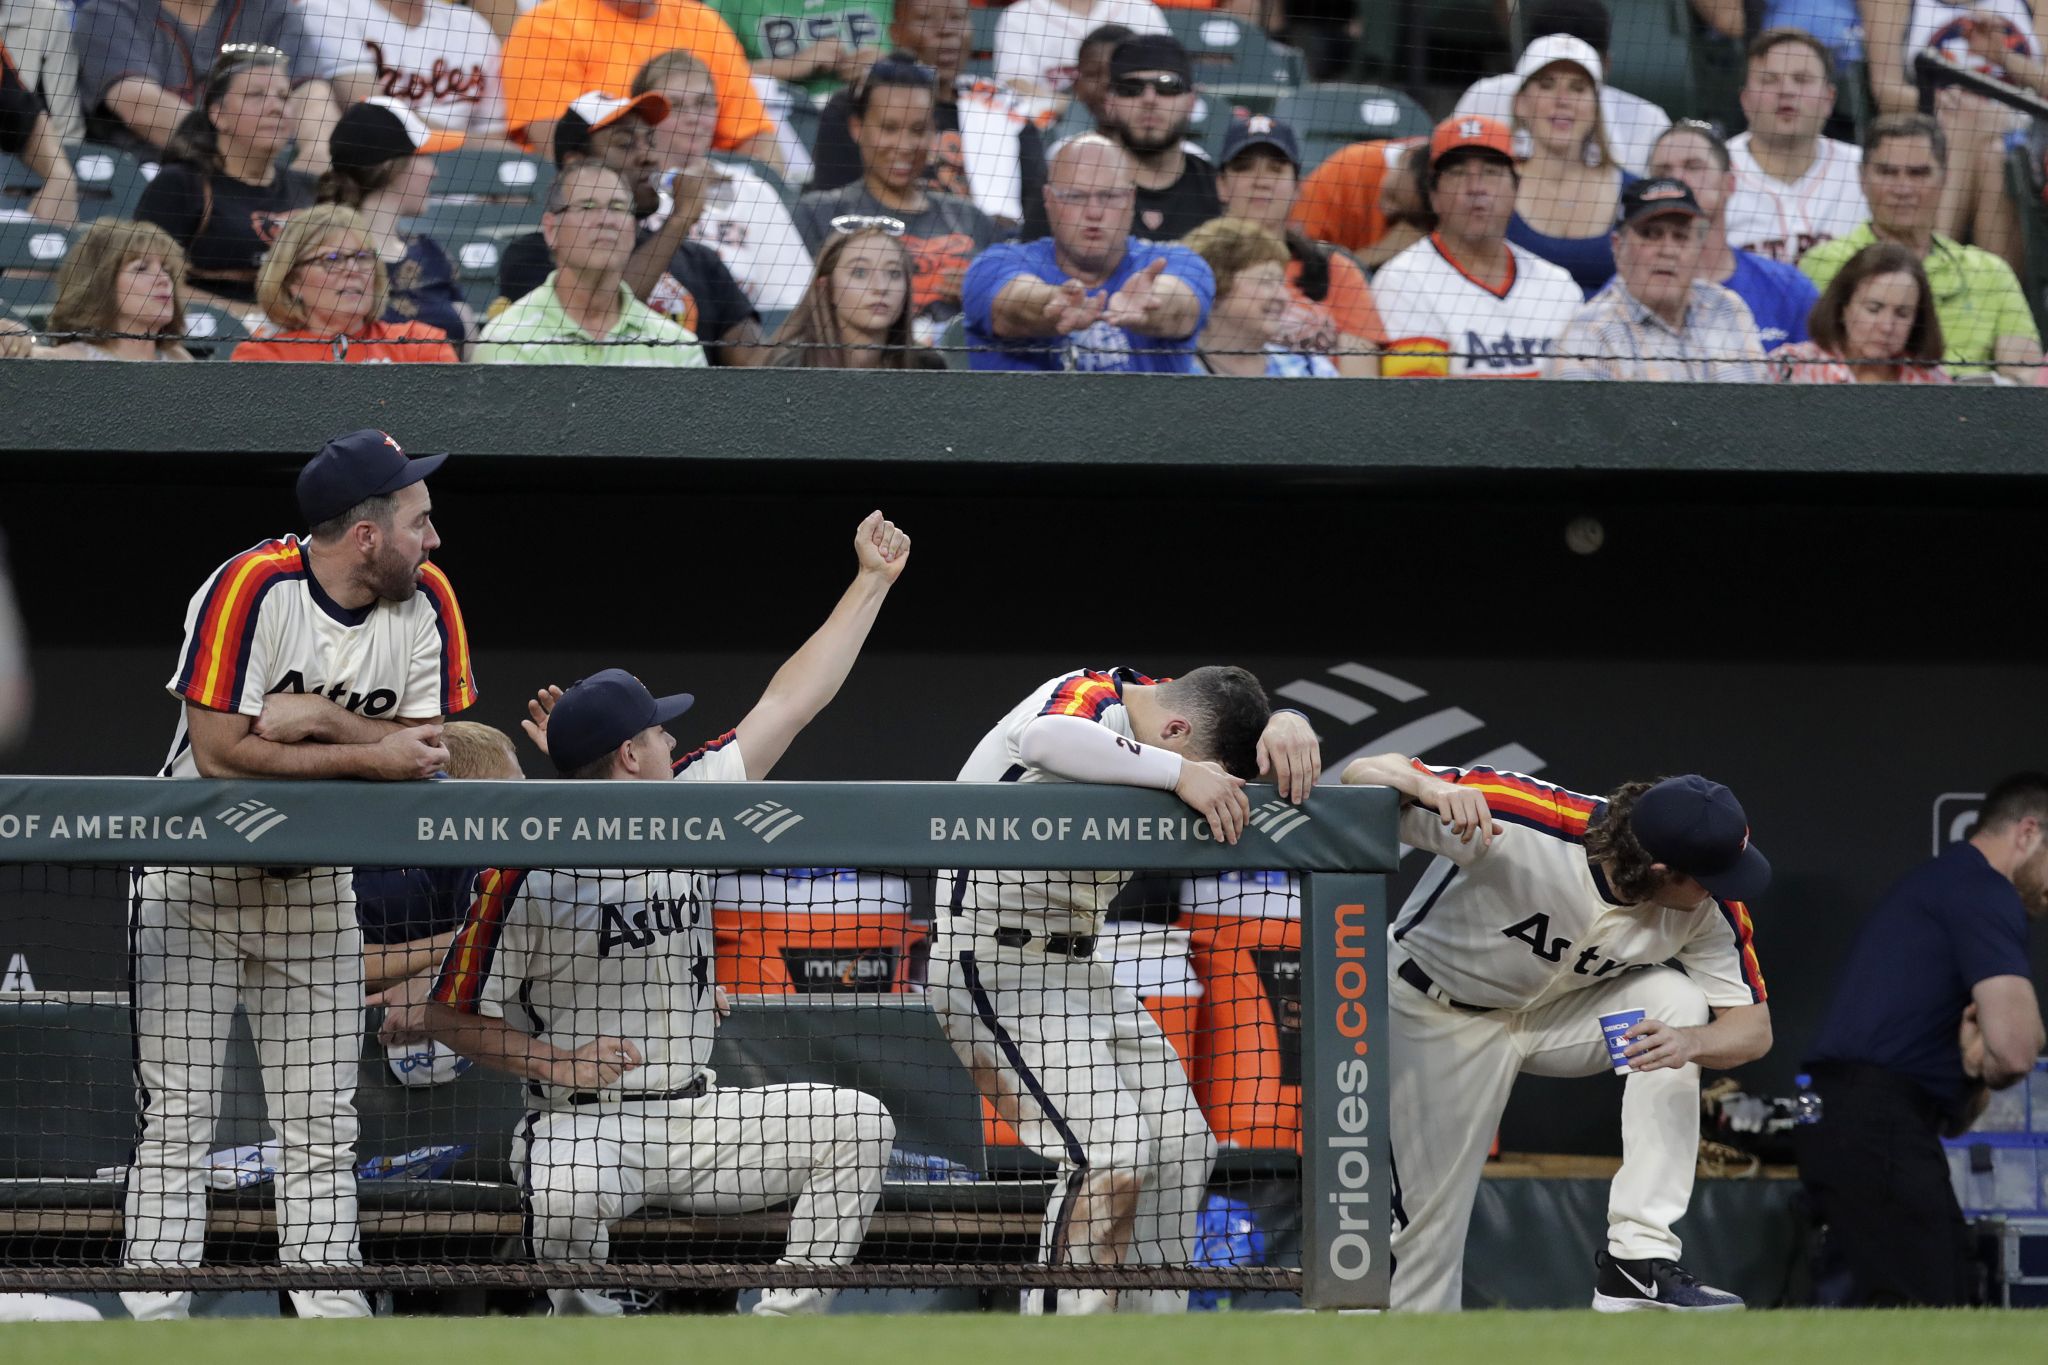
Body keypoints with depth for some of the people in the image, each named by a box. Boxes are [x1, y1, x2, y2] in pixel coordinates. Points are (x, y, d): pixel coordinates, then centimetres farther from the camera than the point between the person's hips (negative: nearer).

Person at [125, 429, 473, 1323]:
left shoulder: (427, 601, -7)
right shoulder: (252, 588, -22)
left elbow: (426, 751, -10)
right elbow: (219, 751, -26)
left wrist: (319, 720, -24)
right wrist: (365, 755, -25)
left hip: (315, 886, 5)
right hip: (195, 882, -5)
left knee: (322, 1129, 4)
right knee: (179, 1120, -7)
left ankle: (332, 1316, 7)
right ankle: (152, 1321, -7)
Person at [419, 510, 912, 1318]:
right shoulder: (531, 878, -11)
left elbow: (788, 705, 12)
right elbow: (449, 1015, -5)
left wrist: (872, 582, 14)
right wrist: (556, 1064, -17)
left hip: (699, 1121, 6)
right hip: (586, 1123, -6)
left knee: (859, 1126, -9)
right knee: (567, 1191, -39)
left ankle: (787, 1322, -5)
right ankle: (587, 1326, -8)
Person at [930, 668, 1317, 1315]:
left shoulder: (1146, 699, 5)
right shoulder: (1088, 697, -21)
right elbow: (1043, 737, -46)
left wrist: (1287, 725, -16)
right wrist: (1177, 772, -45)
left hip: (1076, 963, 10)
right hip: (995, 964, -10)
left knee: (1183, 1150, 5)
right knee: (1112, 1160, -21)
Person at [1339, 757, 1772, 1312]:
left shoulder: (1712, 907, -23)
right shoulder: (1516, 822, -36)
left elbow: (1754, 1029, -14)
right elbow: (1364, 773, -33)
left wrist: (1690, 1042, -39)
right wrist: (1433, 788, -58)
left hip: (1563, 1012, 3)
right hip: (1440, 1013, -3)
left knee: (1677, 997, -24)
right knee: (1429, 1224, -7)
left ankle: (1639, 1257, -23)